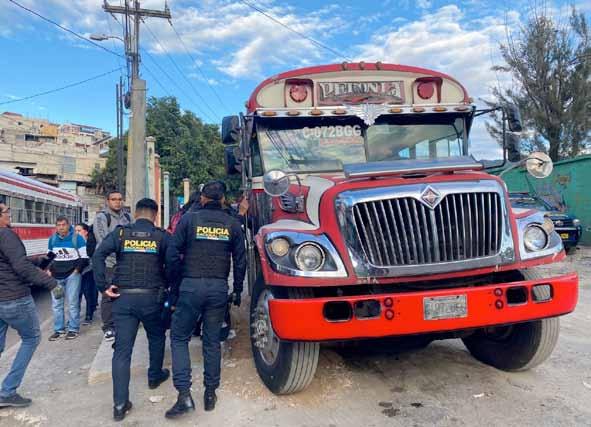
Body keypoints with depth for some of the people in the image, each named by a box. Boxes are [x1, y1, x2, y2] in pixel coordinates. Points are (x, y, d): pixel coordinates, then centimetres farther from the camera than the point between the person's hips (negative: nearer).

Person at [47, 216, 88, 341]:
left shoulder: (77, 238, -6)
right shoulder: (52, 239, 8)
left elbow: (84, 257, -4)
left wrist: (77, 270, -12)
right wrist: (49, 270, 7)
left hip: (72, 275, -5)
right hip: (56, 276, 5)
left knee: (72, 303, -1)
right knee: (56, 303, 8)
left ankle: (73, 329, 10)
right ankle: (58, 329, 19)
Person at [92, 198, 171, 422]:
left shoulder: (120, 233, 4)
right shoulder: (162, 236, 1)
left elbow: (98, 256, -8)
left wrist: (103, 286, -5)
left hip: (123, 297, 1)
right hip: (151, 297, -1)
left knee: (122, 350, 3)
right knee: (156, 337, 26)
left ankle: (120, 404, 3)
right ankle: (155, 376, 42)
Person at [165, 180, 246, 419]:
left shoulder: (189, 219, -1)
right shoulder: (232, 224, 4)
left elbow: (172, 254, -5)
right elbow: (240, 261, 5)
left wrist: (177, 281, 7)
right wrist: (237, 290, 15)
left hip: (191, 285, -2)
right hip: (219, 288, 2)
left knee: (179, 337, 9)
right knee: (212, 341, 13)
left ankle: (184, 393, -1)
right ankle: (210, 394, 20)